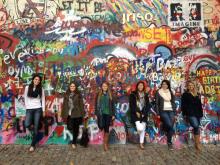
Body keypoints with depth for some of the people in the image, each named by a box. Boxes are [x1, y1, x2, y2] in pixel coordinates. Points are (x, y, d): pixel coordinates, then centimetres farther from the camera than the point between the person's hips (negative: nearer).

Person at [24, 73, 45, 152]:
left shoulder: (41, 89, 3)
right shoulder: (27, 87, 4)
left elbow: (43, 99, 5)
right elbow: (25, 98, 8)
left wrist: (43, 110, 1)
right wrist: (27, 107, 2)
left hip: (38, 109, -1)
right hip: (29, 109, 1)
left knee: (36, 127, 0)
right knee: (27, 125, -16)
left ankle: (33, 145, 11)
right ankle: (32, 127, 23)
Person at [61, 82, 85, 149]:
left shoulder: (78, 94, -1)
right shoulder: (66, 95, 8)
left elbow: (81, 104, -2)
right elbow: (64, 105, 8)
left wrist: (82, 114, -7)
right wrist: (63, 114, 4)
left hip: (77, 114, -2)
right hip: (69, 114, 2)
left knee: (75, 128, 5)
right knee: (70, 127, -1)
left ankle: (74, 142, 21)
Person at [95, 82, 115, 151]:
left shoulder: (110, 95, 6)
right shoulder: (98, 94, 5)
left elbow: (113, 105, 6)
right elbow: (96, 104, 6)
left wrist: (113, 114, 1)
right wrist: (96, 114, 1)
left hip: (108, 114, 1)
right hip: (101, 113, 0)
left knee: (107, 129, 3)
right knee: (101, 126, -16)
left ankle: (105, 143, 16)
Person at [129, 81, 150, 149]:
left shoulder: (145, 95, 10)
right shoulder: (133, 94, 0)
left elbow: (148, 105, 8)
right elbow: (131, 105, -4)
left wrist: (144, 113, -4)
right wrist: (136, 112, -11)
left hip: (143, 114, 4)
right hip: (136, 114, -3)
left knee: (143, 129, 3)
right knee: (140, 128, -17)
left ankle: (141, 143, 17)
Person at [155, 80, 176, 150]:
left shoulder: (171, 92, 16)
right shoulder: (158, 92, 5)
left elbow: (173, 103, 15)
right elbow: (157, 104, 0)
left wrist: (174, 113, 8)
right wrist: (158, 114, -7)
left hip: (171, 111, 4)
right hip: (163, 111, -4)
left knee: (171, 126, -9)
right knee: (170, 125, -20)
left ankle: (169, 142, 7)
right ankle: (170, 142, 0)